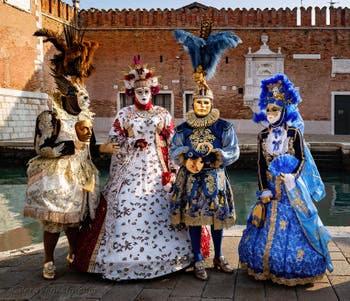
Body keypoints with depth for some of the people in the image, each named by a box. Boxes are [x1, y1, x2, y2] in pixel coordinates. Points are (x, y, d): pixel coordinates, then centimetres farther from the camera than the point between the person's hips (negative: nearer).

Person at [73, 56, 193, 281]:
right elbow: (113, 140, 7)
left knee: (161, 210, -4)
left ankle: (163, 257, 7)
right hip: (131, 169, 0)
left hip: (157, 169, 1)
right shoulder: (124, 114, 7)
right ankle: (128, 258, 3)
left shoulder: (163, 114, 8)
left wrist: (171, 170, -1)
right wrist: (133, 142, -10)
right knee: (127, 209, -7)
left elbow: (173, 143, 7)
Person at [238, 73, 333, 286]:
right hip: (270, 187, 3)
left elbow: (302, 159, -4)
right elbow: (261, 164, 4)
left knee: (292, 225, -1)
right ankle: (267, 265, 23)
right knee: (269, 226, 8)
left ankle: (292, 270, 14)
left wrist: (293, 177, -21)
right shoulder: (263, 136, 5)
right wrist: (264, 189, -2)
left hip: (292, 188, -3)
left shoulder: (294, 133, -5)